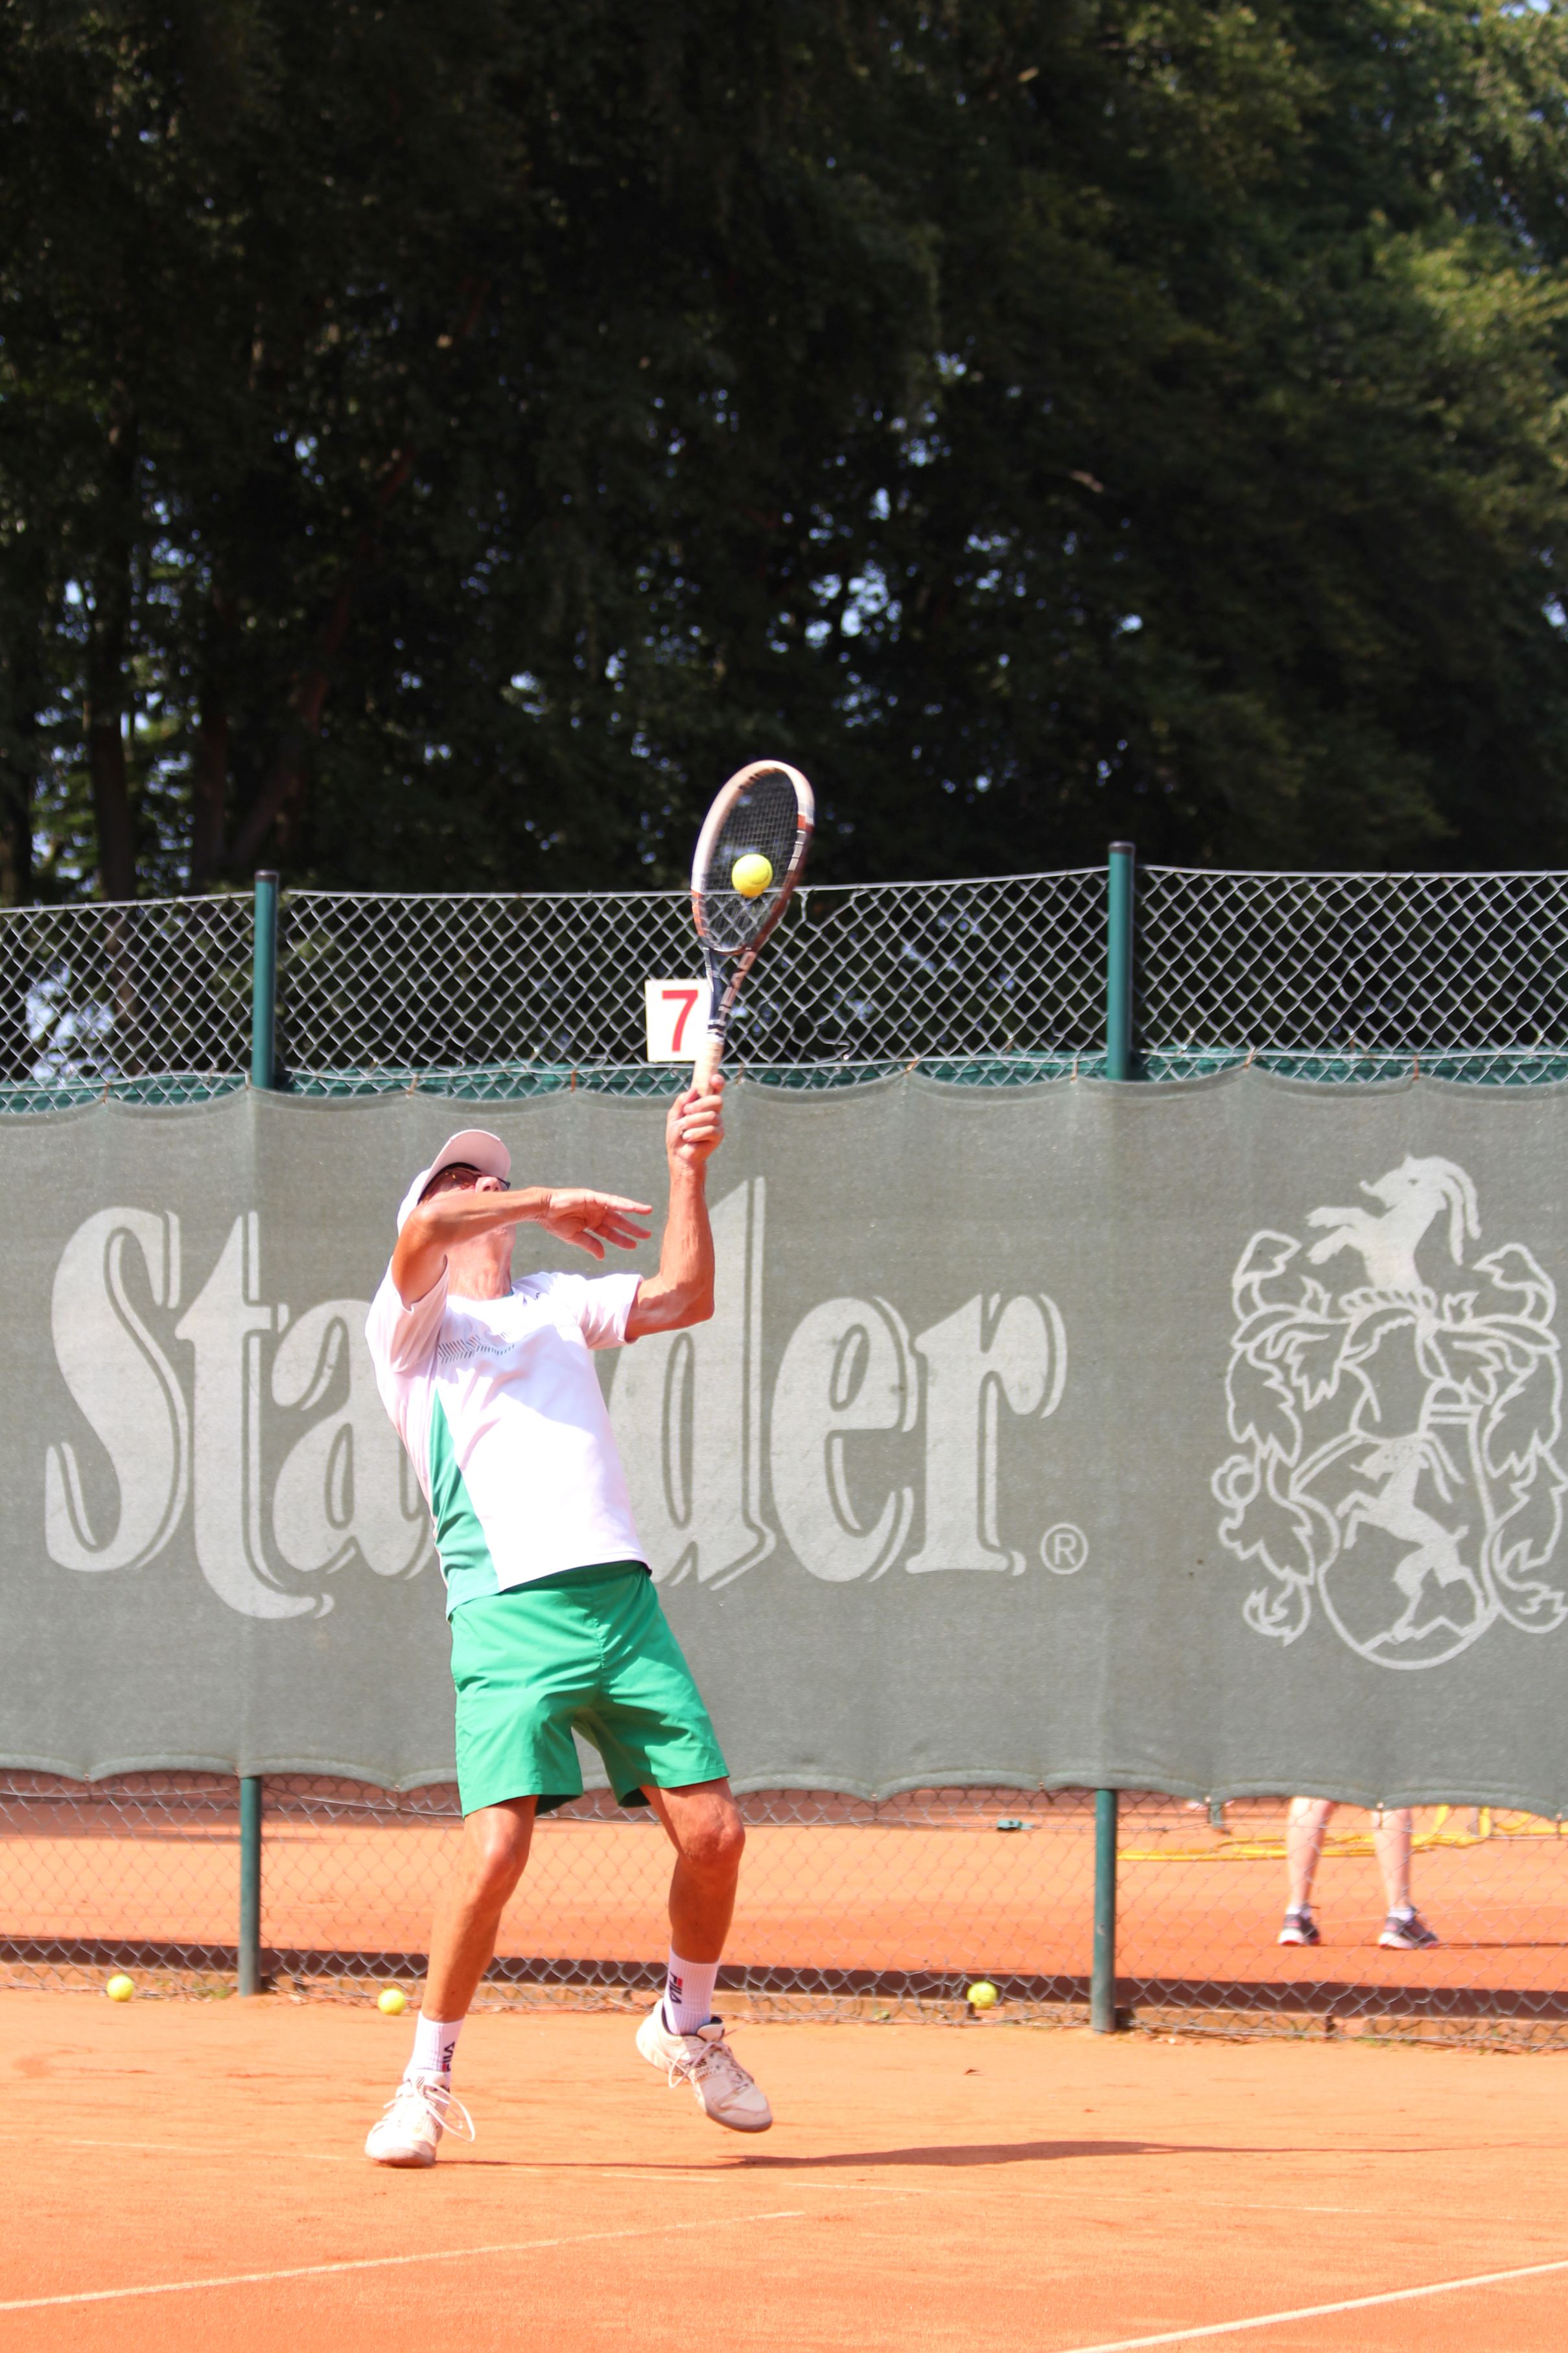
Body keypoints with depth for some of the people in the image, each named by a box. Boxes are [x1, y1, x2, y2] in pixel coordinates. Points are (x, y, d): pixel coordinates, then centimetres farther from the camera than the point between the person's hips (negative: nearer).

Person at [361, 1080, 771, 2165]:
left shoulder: (558, 1303, 25)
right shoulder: (414, 1320, 8)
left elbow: (686, 1297, 15)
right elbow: (422, 1234, -13)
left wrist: (689, 1171, 8)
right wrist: (548, 1205, -3)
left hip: (621, 1594, 5)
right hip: (509, 1613, -5)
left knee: (712, 1831, -1)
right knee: (497, 1848, -17)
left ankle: (687, 2024, 26)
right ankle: (428, 2079, 1)